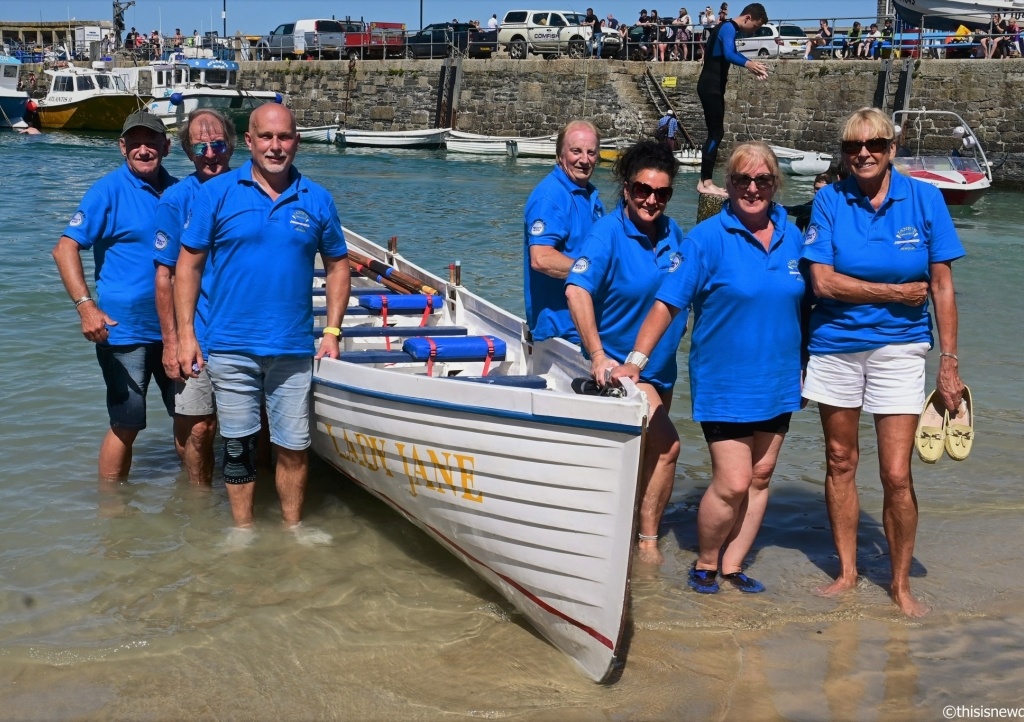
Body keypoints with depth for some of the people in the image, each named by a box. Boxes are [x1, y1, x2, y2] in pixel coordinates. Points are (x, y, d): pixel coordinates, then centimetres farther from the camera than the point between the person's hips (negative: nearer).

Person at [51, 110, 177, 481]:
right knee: (125, 426, 3)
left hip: (173, 326, 5)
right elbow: (65, 248, -13)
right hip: (125, 329, -5)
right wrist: (86, 306, -25)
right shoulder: (109, 190, -8)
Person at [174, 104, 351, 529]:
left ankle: (293, 531, 22)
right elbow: (189, 265, 1)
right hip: (230, 348, -1)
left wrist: (332, 331, 2)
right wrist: (186, 334, -5)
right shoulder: (217, 193, -1)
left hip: (293, 349, 1)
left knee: (293, 448, 6)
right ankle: (243, 533, 23)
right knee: (238, 447, 9)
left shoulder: (316, 201, 5)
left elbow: (337, 266, 12)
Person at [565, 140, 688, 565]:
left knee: (648, 450, 15)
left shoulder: (672, 233, 0)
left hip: (661, 365, 7)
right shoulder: (608, 232, -19)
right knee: (666, 445, -16)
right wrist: (597, 354, -41)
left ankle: (639, 530, 30)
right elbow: (576, 290, -32)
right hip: (620, 363, -7)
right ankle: (647, 542, -3)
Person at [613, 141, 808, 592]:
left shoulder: (792, 237, 5)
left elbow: (804, 305, 14)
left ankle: (733, 564, 21)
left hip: (777, 382, 5)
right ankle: (705, 565, 13)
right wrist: (635, 360, -20)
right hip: (723, 383, -5)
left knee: (760, 477, 8)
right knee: (732, 483, -8)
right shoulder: (707, 239, -9)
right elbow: (667, 303, -12)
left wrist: (803, 366, 12)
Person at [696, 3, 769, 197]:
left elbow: (732, 53, 35)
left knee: (715, 133, 9)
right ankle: (705, 183, -11)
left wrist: (753, 66, 33)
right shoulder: (729, 28, -15)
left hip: (712, 86, 10)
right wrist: (747, 64, -52)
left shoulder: (728, 28, 17)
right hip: (711, 87, -10)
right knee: (716, 133, -11)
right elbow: (728, 54, -34)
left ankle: (705, 181, 10)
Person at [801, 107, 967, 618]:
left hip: (899, 348, -1)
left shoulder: (924, 198, -3)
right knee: (840, 462, 10)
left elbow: (942, 286, -2)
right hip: (836, 346, 1)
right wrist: (898, 293, -11)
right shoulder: (830, 200, -3)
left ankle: (901, 583, 15)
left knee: (896, 475, -4)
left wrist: (949, 362, -4)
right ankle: (846, 571, 26)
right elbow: (823, 282, -10)